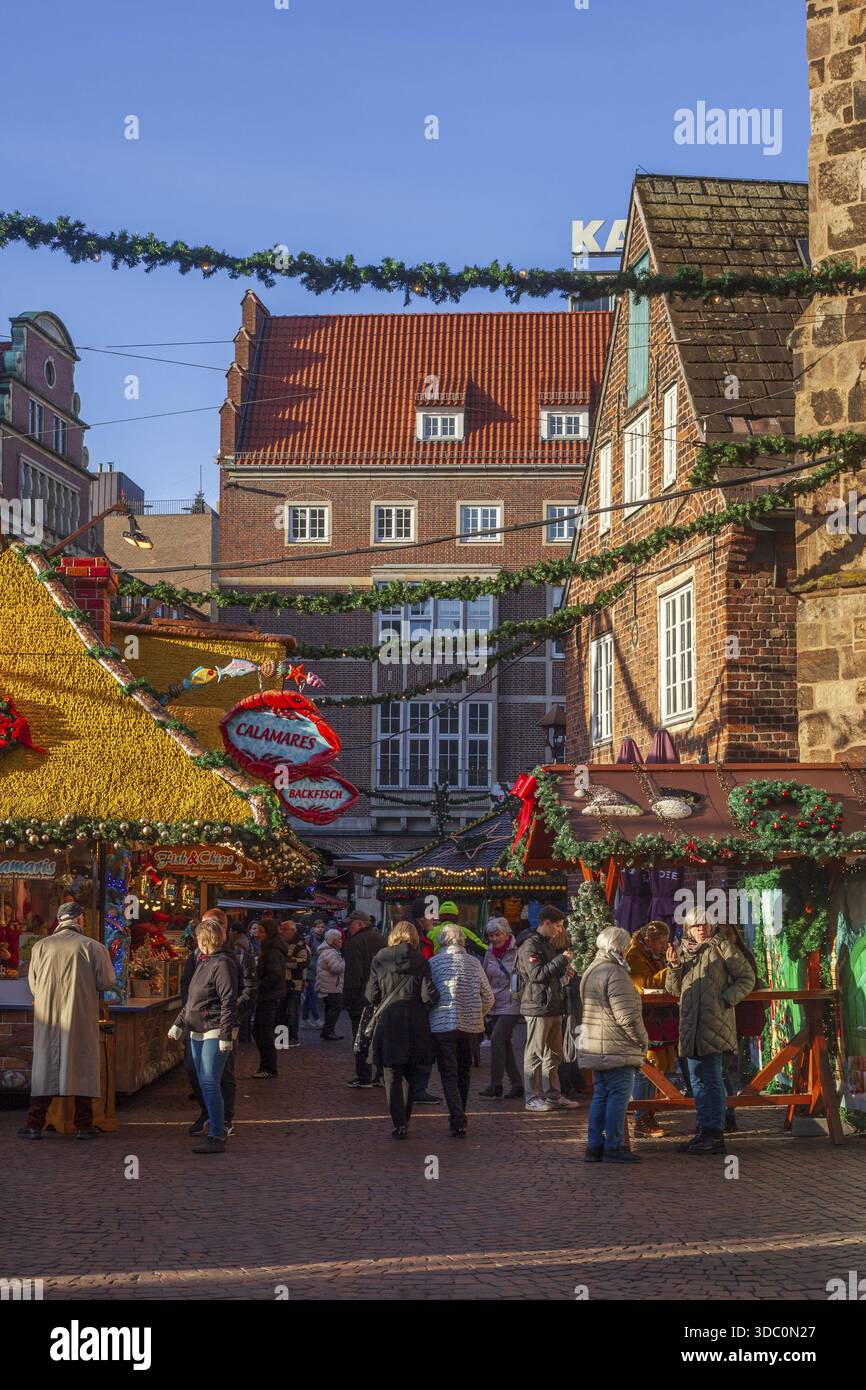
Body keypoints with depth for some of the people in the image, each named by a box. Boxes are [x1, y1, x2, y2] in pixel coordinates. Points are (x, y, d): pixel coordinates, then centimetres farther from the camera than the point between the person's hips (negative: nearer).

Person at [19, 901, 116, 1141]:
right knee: (82, 1068, 7)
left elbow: (32, 984, 5)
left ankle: (35, 1125, 7)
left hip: (47, 1018, 1)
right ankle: (83, 1125, 9)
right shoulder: (92, 947, -6)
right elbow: (107, 982, -5)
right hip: (81, 1019, -1)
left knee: (45, 1067, 7)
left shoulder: (41, 946, -1)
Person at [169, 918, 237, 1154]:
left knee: (210, 1084, -12)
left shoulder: (222, 964, -13)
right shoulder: (203, 962, 16)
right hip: (197, 1033, 9)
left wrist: (226, 1035, -22)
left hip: (215, 1033, -9)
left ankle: (217, 1137, -9)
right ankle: (216, 1128, 18)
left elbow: (229, 1002, -18)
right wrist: (179, 1023, 22)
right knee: (205, 1085, 10)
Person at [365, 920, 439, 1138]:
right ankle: (405, 1120, 23)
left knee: (392, 1076, 3)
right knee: (409, 1074, 16)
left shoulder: (380, 959, -3)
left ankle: (399, 1123, -8)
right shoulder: (420, 962, -4)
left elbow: (371, 995, -2)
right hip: (414, 1023, 1)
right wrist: (423, 1010, 10)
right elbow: (429, 996, -9)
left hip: (387, 1022, -1)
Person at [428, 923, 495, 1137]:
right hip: (470, 1026, 3)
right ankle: (460, 1117, 25)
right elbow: (489, 998, 6)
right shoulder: (474, 963, 4)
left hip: (443, 1025, -3)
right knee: (463, 1073, 17)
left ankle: (458, 1121, -12)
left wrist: (429, 1017, 13)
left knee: (449, 1075, 0)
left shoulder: (433, 963, -4)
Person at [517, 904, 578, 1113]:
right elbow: (537, 974, -22)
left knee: (554, 1054, 13)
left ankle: (553, 1095, 20)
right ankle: (532, 1098, 1)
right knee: (535, 1054, -4)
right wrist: (561, 960, -17)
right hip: (538, 1007, -10)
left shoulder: (548, 945, 19)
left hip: (554, 1007, 10)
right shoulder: (530, 946, -12)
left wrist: (564, 972, 9)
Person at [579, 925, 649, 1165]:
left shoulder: (590, 971, 16)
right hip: (616, 1047, -10)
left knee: (601, 1095, 14)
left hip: (593, 1046, 10)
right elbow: (627, 1015, -21)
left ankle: (594, 1145, 15)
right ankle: (614, 1146, -2)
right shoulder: (615, 974, -16)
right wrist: (642, 1039, -7)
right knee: (618, 1095, -3)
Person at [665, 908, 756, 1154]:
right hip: (690, 1024, 7)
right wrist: (674, 966, 0)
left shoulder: (721, 946, 0)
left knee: (712, 1079, -8)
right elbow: (674, 989, 17)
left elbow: (747, 978, 0)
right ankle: (705, 1131, 16)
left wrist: (726, 1000, -11)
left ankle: (715, 1134, -8)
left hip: (715, 1022, -7)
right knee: (698, 1079, 10)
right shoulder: (682, 950, 18)